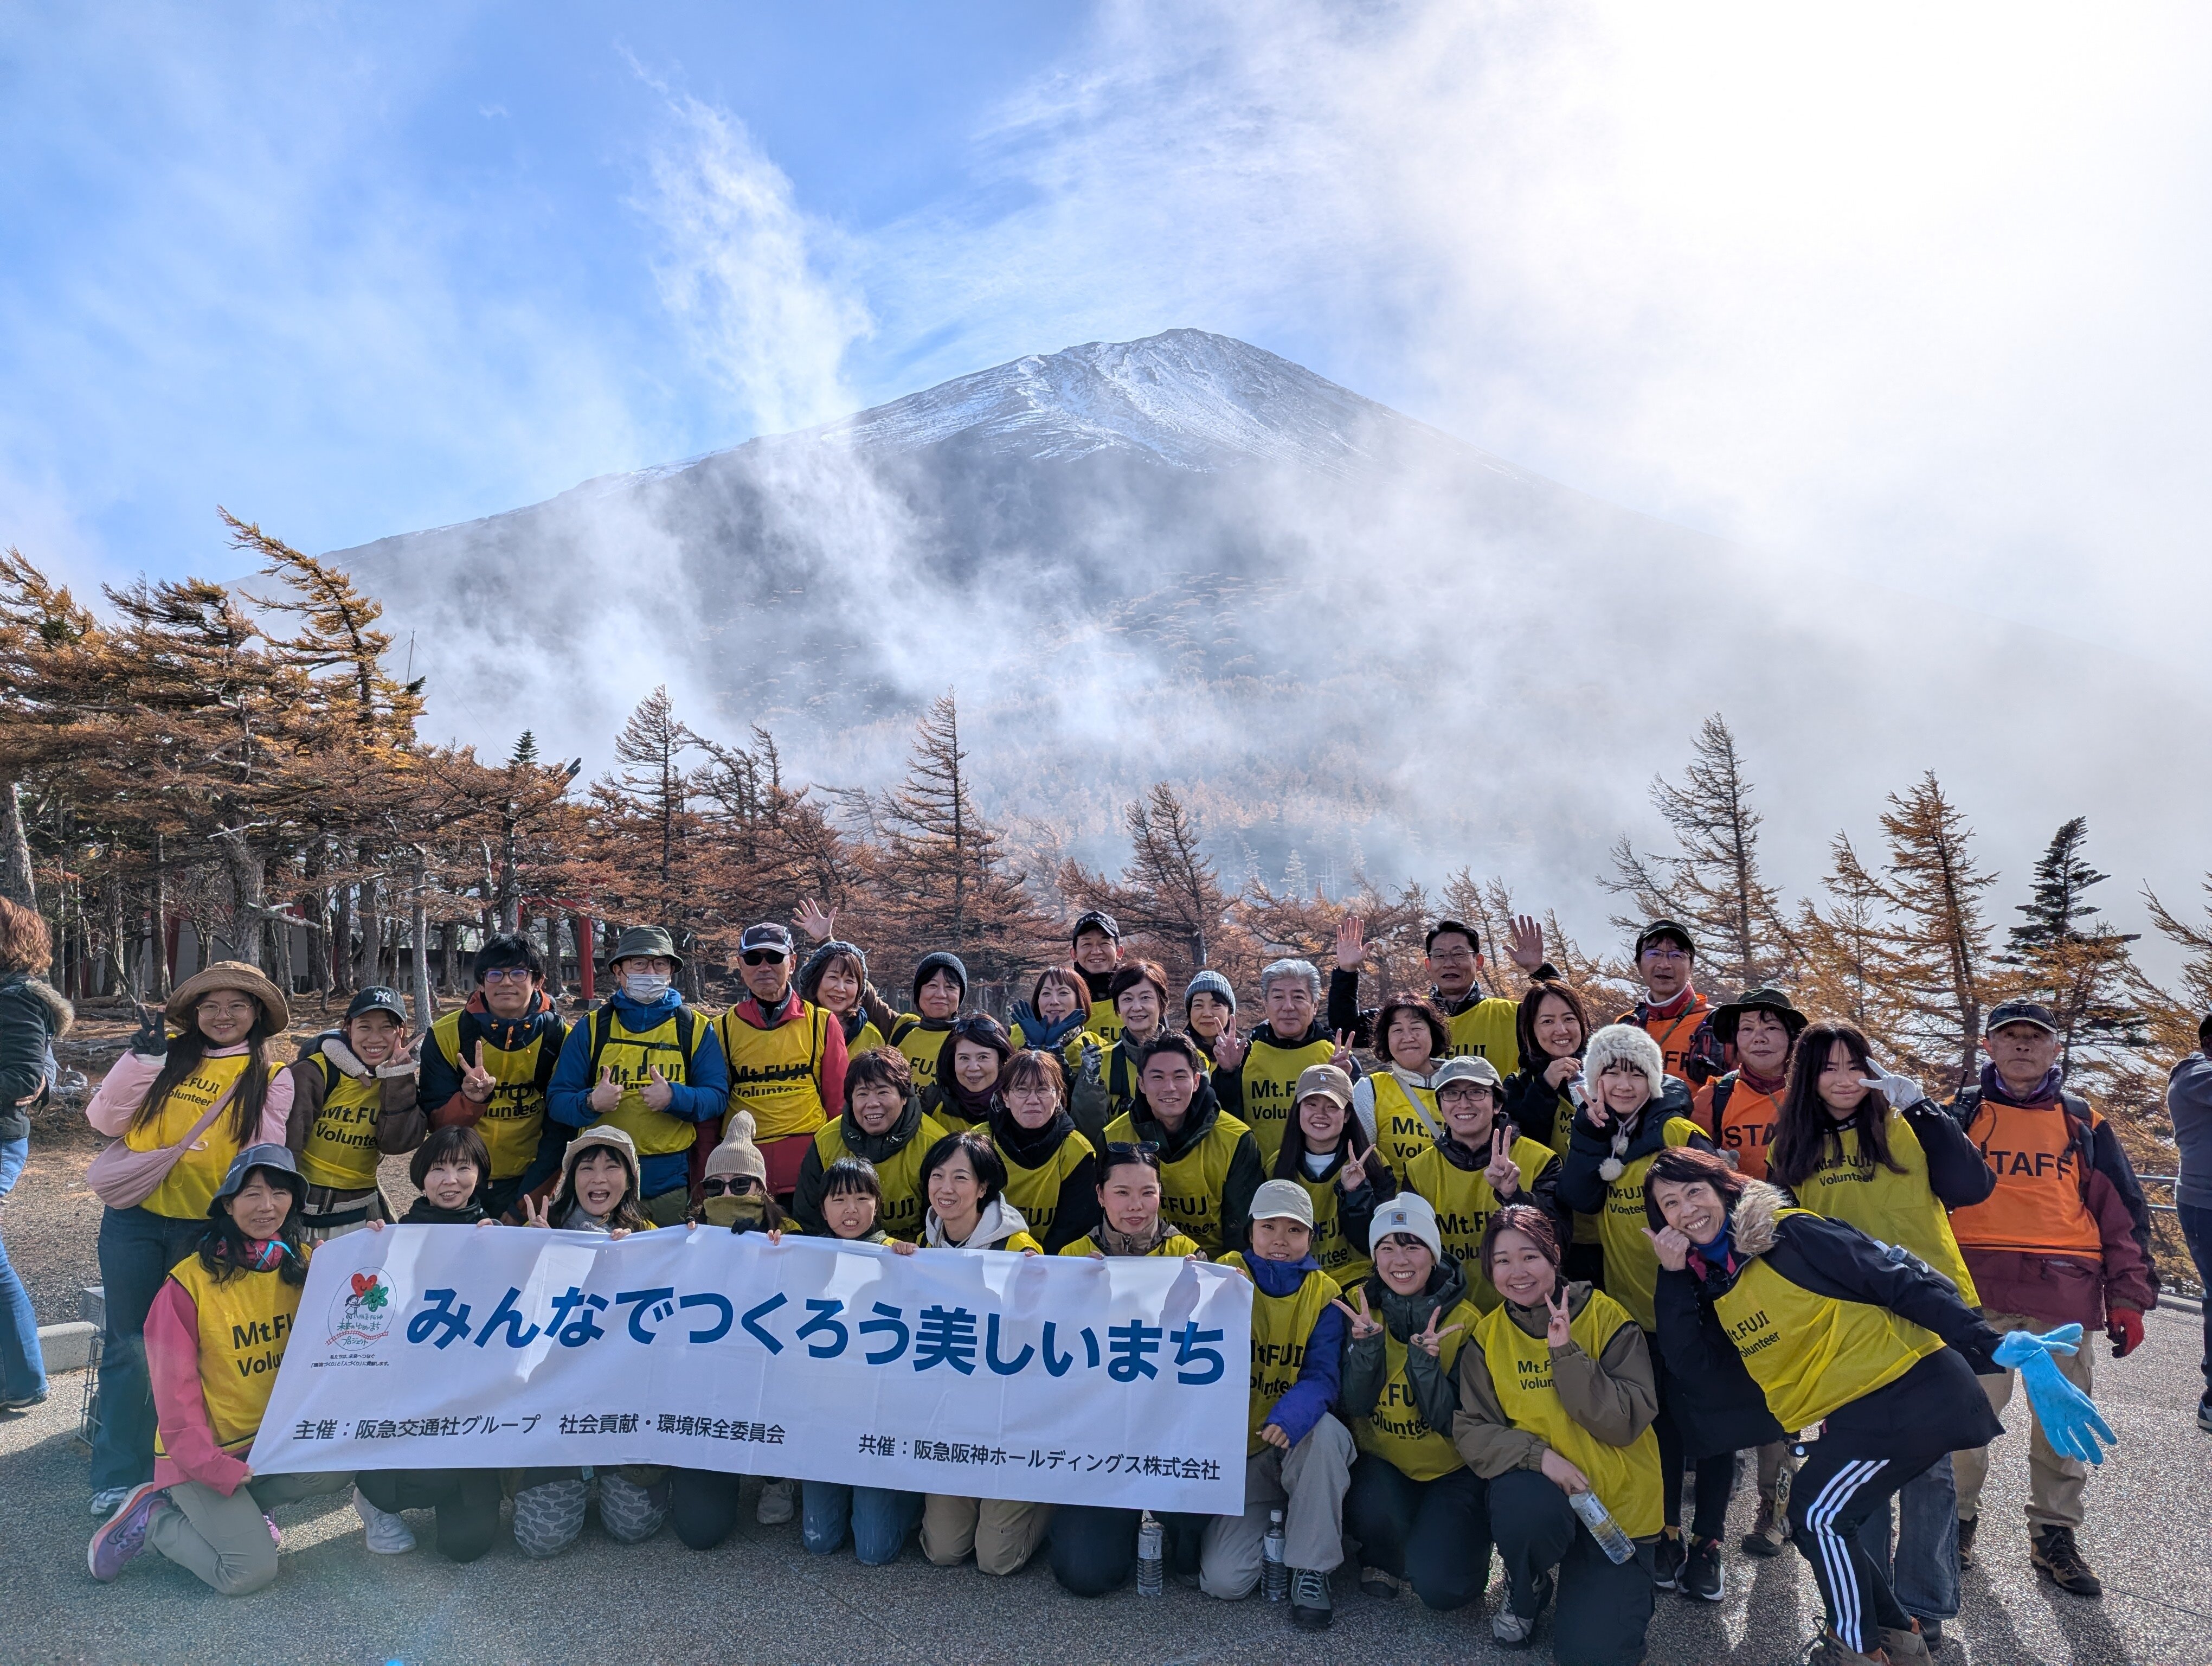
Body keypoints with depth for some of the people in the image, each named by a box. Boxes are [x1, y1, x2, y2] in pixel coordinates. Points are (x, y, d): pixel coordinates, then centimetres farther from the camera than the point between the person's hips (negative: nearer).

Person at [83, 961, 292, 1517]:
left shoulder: (271, 1078, 2)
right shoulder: (167, 1053, 5)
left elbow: (264, 1157, 1)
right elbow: (105, 1120, 1)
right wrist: (142, 1058, -10)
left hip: (206, 1229, -1)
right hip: (133, 1220, 1)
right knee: (129, 1346, 5)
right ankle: (119, 1476, 15)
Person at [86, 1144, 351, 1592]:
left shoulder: (304, 1265, -1)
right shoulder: (190, 1281, -14)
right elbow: (175, 1389, -11)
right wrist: (213, 1468, -16)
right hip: (204, 1453, -4)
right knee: (251, 1570, -16)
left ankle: (239, 1509, 3)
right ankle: (150, 1518, 10)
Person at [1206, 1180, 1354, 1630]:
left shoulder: (1323, 1294, -4)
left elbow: (1323, 1376, -16)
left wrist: (1292, 1415, -37)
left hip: (1299, 1448, 0)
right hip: (1237, 1452, 0)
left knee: (1325, 1429, -34)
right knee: (1224, 1581, -17)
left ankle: (1311, 1569, -14)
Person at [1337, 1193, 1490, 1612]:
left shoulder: (1463, 1319, -12)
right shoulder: (1360, 1306, -8)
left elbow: (1450, 1423, -14)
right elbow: (1353, 1406, -11)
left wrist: (1425, 1358, -29)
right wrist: (1367, 1343, -27)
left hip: (1450, 1469, -1)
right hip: (1380, 1463, 1)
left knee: (1440, 1587, -20)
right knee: (1374, 1508, -32)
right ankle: (1382, 1559, 5)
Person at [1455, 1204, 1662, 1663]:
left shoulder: (1607, 1317, -9)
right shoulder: (1487, 1336, -2)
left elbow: (1628, 1422, -17)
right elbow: (1471, 1431, -8)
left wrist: (1567, 1353, -27)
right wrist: (1539, 1456, -25)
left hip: (1619, 1503, -1)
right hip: (1542, 1491, 2)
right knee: (1520, 1501, -34)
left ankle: (1622, 1591, 20)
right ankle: (1525, 1592, 2)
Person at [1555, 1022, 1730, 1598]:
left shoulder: (1679, 1133, -11)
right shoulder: (1595, 1134, 1)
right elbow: (1577, 1197, -14)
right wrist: (1593, 1132, -21)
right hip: (1634, 1308, 4)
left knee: (1709, 1422, 5)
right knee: (1660, 1423, 15)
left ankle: (1706, 1543, 19)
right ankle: (1666, 1535, 28)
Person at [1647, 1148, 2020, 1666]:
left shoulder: (1790, 1235, -14)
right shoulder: (1711, 1282, 7)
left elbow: (1901, 1283, -16)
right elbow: (1703, 1377, -5)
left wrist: (1992, 1347, -22)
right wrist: (1673, 1277, -8)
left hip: (1913, 1391, -8)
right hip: (1853, 1414, 8)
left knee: (1818, 1513, -8)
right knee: (1817, 1521, 12)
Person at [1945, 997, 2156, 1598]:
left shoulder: (2083, 1123, 13)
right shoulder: (1961, 1114, 8)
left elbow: (2123, 1211, 13)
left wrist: (2128, 1297, 7)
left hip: (2065, 1294, 2)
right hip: (1976, 1290, -2)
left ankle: (2055, 1536, 22)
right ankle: (1957, 1518, 17)